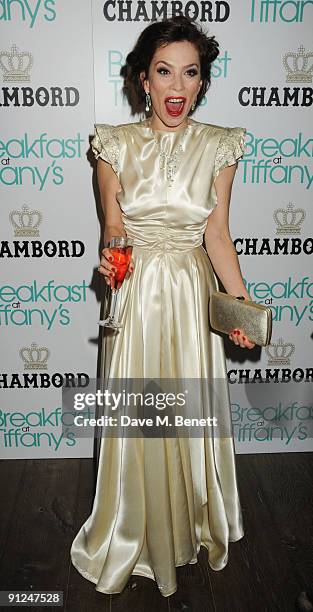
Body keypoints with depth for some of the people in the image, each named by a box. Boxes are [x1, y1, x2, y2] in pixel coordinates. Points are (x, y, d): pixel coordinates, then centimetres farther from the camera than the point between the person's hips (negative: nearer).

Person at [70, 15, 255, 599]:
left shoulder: (218, 146, 0)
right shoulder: (116, 144, -2)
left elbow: (217, 233, -1)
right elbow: (113, 228, 2)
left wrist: (242, 302, -11)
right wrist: (110, 260, -20)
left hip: (193, 294, 1)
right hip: (135, 294, 0)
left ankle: (194, 524, 41)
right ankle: (134, 535, 37)